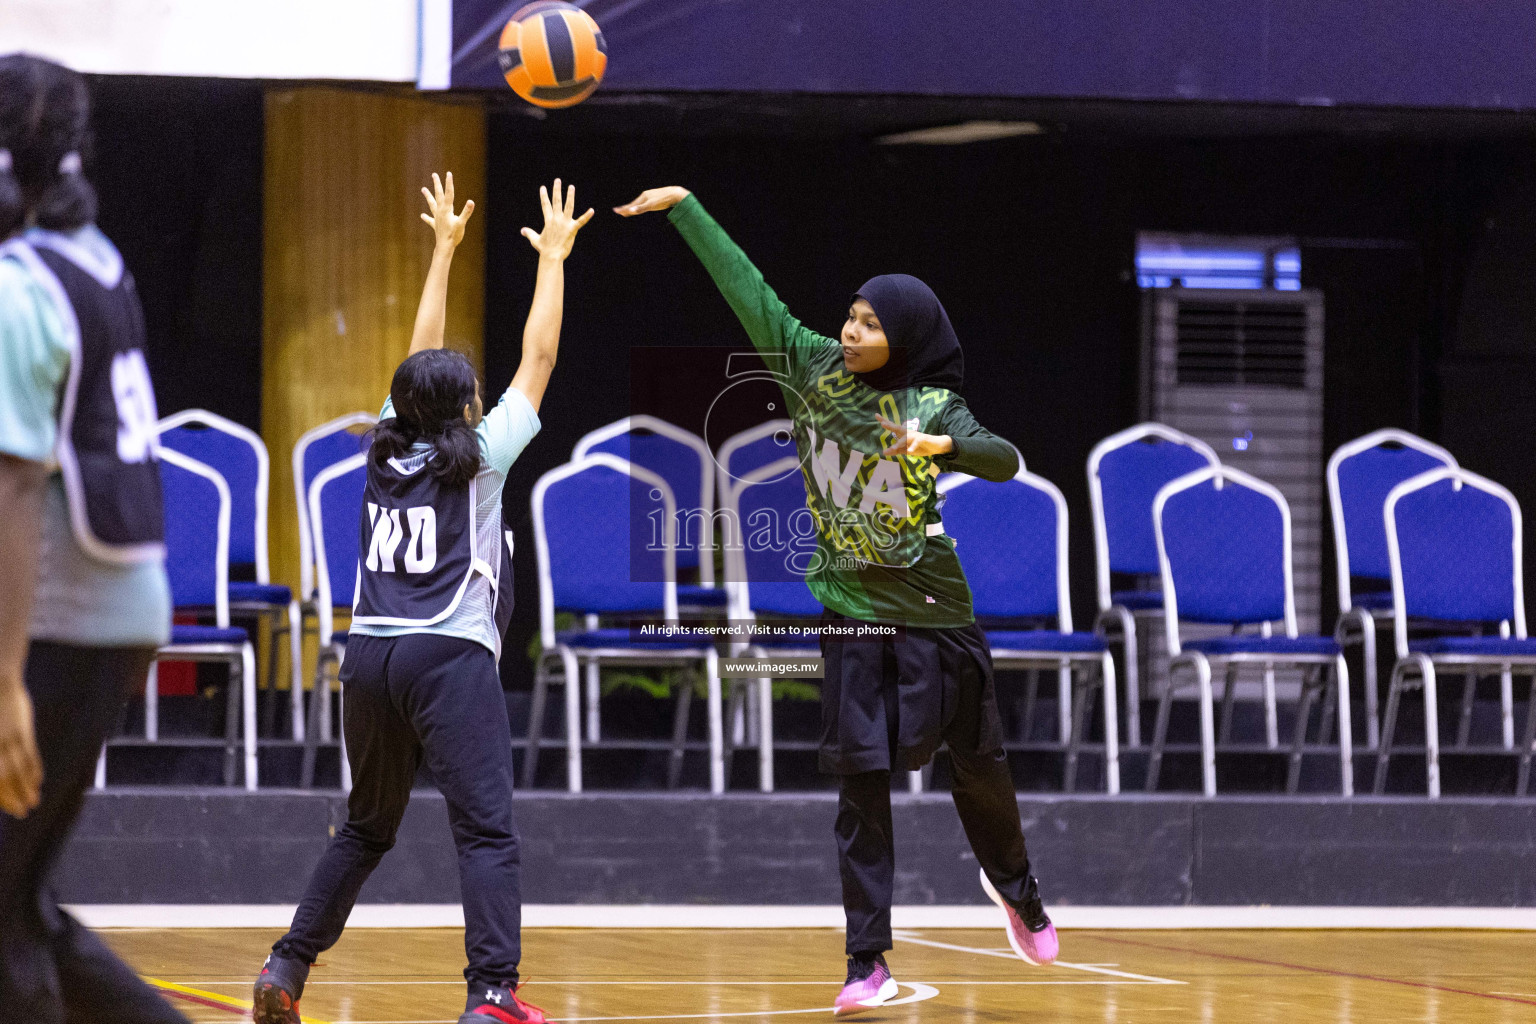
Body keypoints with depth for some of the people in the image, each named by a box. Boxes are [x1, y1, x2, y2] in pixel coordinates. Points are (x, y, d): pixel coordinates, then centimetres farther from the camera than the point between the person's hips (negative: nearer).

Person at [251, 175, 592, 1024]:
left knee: (364, 829, 20)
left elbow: (421, 360, 26)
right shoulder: (477, 457, 1)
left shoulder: (387, 449, 13)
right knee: (486, 831, -10)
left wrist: (444, 248, 35)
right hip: (450, 658, -6)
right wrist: (553, 258, 16)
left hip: (370, 657, 6)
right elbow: (538, 360, 7)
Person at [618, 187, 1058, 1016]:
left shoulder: (934, 406, -9)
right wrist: (683, 206, 2)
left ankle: (1013, 885, 41)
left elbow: (1004, 461, -24)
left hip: (934, 614, -1)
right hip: (852, 613, 1)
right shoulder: (815, 368, -2)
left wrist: (941, 445, -42)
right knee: (861, 785, -4)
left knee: (978, 766, 11)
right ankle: (867, 963, -4)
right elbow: (746, 287, 1)